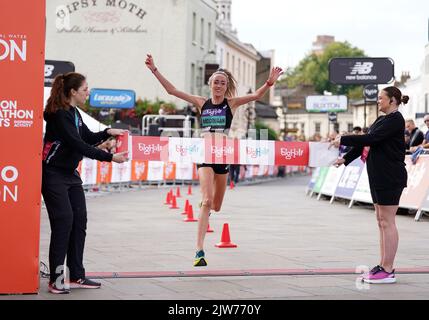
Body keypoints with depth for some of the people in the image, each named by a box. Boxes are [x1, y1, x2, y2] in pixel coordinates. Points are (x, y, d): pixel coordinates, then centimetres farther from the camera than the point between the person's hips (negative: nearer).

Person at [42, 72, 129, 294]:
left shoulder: (74, 113, 10)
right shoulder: (59, 114, -19)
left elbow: (88, 137, 18)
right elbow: (78, 145, -24)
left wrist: (107, 133, 2)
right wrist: (110, 157, -24)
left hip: (70, 174, 9)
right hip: (53, 174, -9)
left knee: (79, 220, 5)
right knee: (63, 221, -11)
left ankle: (76, 277, 11)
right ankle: (55, 279, -5)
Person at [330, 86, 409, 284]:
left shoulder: (395, 120, -12)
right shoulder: (382, 120, 17)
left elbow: (371, 139, -21)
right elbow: (366, 141, 20)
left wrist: (344, 140, -17)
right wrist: (346, 159, 14)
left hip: (390, 177, -10)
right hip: (379, 177, 10)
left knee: (387, 222, -8)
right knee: (382, 221, 11)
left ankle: (388, 271, -6)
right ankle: (383, 267, 16)